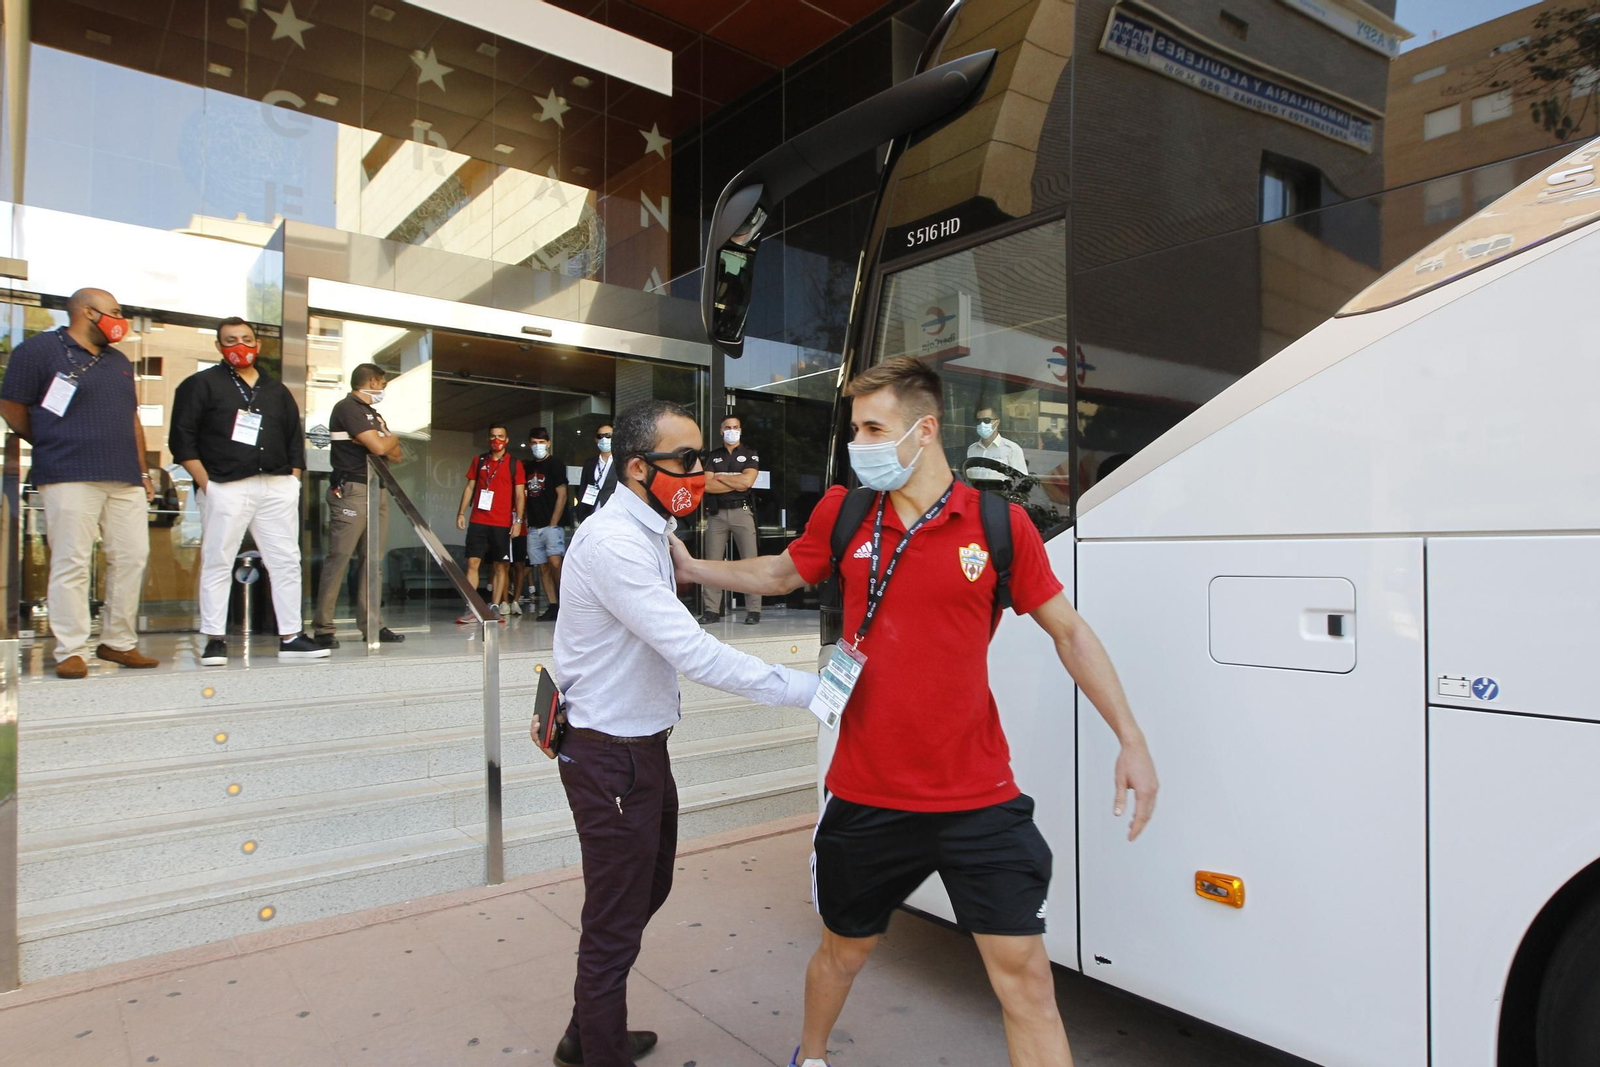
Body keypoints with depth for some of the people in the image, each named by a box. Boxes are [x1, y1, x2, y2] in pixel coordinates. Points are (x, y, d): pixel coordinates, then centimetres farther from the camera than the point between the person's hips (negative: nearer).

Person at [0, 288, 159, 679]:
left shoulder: (119, 362, 21)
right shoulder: (40, 349, 1)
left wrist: (142, 471, 17)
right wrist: (51, 447, 10)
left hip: (124, 479, 6)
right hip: (70, 478, -6)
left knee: (132, 558, 3)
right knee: (71, 563, -6)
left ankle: (119, 642, 13)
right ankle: (72, 651, 0)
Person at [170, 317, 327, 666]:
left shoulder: (277, 390, 20)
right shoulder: (201, 384, 6)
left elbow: (295, 438, 20)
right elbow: (182, 438, -1)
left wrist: (292, 479, 8)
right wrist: (205, 482, -9)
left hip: (277, 487, 4)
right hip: (226, 487, -4)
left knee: (287, 562, 2)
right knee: (217, 563, -3)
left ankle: (291, 637, 7)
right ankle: (215, 640, 3)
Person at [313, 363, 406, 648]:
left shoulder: (373, 414, 24)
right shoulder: (347, 408, -6)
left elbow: (397, 455, 19)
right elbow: (379, 447, -16)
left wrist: (385, 443, 0)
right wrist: (392, 438, 5)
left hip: (377, 491, 9)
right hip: (352, 492, -9)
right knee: (339, 558, -9)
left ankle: (372, 625, 7)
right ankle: (323, 627, -5)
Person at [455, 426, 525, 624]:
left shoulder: (514, 464, 4)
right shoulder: (478, 460, 11)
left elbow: (519, 494, 2)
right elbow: (470, 487, 13)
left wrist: (518, 520, -6)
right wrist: (461, 513, 6)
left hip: (502, 523, -1)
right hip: (478, 521, 1)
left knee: (501, 566, 1)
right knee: (472, 563, -5)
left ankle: (495, 608, 7)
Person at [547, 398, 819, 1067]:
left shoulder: (648, 535, 9)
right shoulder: (614, 542, -25)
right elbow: (693, 653, -32)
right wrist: (809, 690, -31)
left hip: (641, 745, 10)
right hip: (610, 757, -10)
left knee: (648, 889, 24)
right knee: (615, 921, 6)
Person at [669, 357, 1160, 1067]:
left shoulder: (999, 524, -8)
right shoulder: (842, 514, -2)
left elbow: (1069, 632, 1)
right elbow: (779, 573, 18)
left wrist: (1131, 739, -2)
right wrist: (691, 567, 14)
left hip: (979, 800, -2)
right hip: (866, 795, 2)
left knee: (1025, 975, 1)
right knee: (843, 949, 21)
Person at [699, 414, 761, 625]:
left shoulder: (750, 454, 8)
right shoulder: (713, 456, 14)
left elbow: (747, 481, -9)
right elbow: (706, 485, 0)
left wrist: (720, 477, 0)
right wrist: (735, 483, -5)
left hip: (742, 511, -3)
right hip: (717, 513, 3)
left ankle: (753, 610, -5)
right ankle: (712, 610, 4)